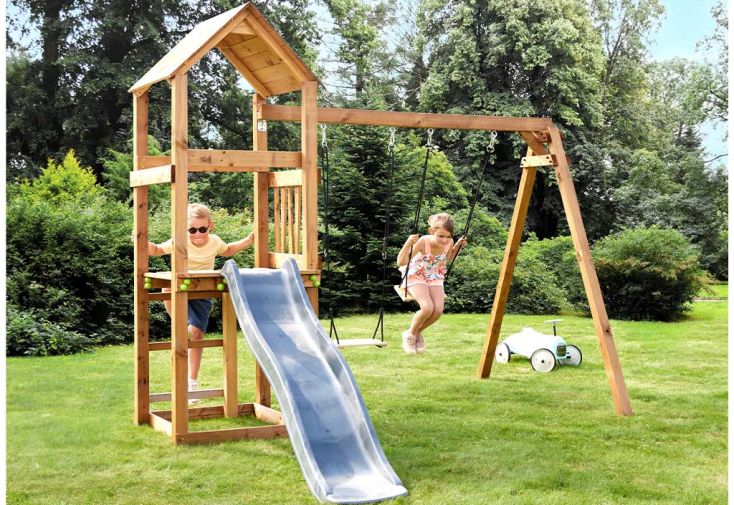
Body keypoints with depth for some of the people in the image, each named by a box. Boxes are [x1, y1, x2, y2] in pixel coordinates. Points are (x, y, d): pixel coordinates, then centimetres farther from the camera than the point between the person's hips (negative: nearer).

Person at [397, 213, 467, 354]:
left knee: (438, 309, -19)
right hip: (416, 277, -4)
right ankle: (410, 334, 2)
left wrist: (458, 245, -5)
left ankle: (418, 332, 10)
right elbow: (401, 262, -29)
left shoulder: (448, 242, -14)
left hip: (434, 278, 4)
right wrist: (408, 244, -43)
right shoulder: (423, 242, -28)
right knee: (427, 308, -27)